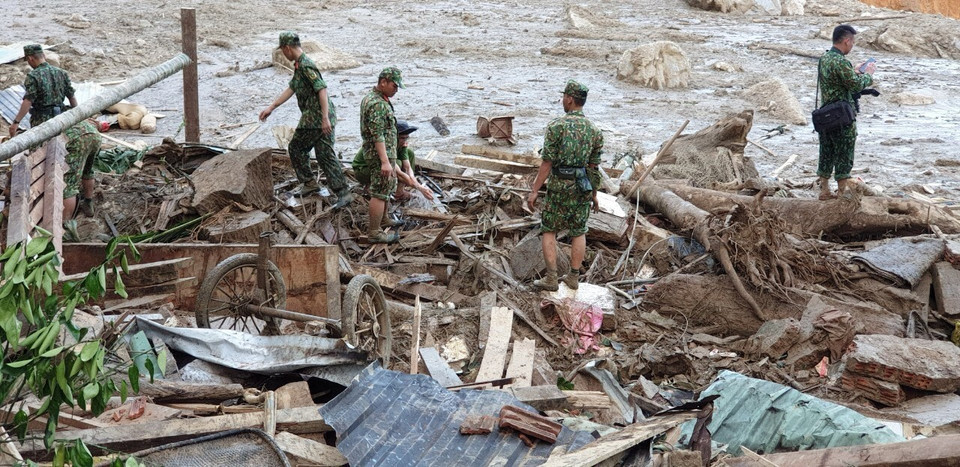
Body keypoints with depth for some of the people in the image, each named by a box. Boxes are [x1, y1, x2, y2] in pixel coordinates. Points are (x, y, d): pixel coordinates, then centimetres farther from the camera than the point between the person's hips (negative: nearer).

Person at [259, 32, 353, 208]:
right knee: (325, 155, 8)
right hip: (322, 118, 9)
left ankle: (309, 182, 20)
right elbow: (290, 89, 25)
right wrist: (271, 107, 26)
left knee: (296, 148, 9)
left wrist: (325, 118, -28)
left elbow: (322, 90, -24)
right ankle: (343, 192, 4)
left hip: (315, 118, -9)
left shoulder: (306, 66, -16)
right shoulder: (299, 65, 17)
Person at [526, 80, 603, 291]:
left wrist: (534, 190, -9)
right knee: (578, 232, 13)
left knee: (549, 230, 7)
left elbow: (547, 162, -14)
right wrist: (594, 194, 14)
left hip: (559, 186, -4)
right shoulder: (594, 129, 2)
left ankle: (551, 279, 3)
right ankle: (574, 277, 16)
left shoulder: (557, 126, -12)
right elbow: (594, 166, 5)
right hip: (582, 186, 4)